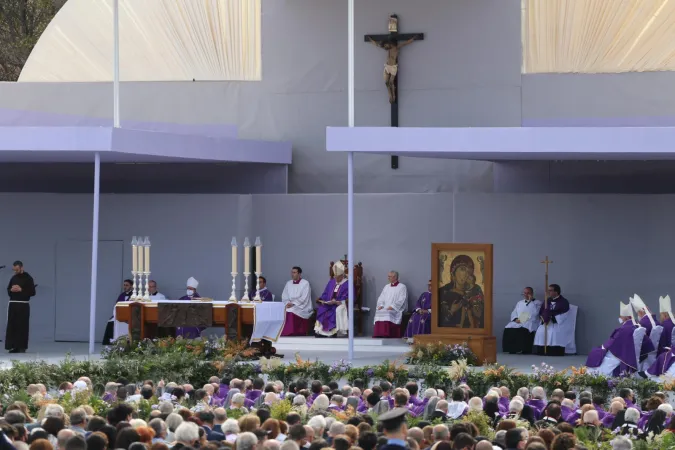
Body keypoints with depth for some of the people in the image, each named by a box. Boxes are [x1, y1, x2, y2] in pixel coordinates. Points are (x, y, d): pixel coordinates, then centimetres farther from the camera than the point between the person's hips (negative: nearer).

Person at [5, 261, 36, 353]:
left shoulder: (28, 278, -3)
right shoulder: (13, 278, 14)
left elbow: (32, 292, -7)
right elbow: (8, 290, 20)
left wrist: (21, 290, -17)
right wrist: (11, 290, -3)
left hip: (23, 305, -5)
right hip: (12, 304, 5)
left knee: (22, 325, -6)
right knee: (12, 325, -1)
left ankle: (22, 347, -2)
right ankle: (14, 346, 1)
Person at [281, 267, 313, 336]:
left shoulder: (305, 283, -2)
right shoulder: (288, 283, 15)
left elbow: (304, 298, -11)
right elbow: (284, 296, 11)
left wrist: (293, 304, -19)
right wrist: (288, 303, -10)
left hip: (301, 307, -5)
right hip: (289, 305, 5)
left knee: (291, 313, -33)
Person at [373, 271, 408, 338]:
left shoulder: (402, 287, 3)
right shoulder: (386, 287, 23)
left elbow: (402, 300, -8)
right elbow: (381, 298, 20)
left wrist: (392, 307, -18)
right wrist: (380, 305, -1)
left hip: (396, 310, -5)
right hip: (384, 309, 5)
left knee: (388, 314, -36)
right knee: (379, 312, -27)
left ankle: (387, 335, -39)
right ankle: (379, 335, -32)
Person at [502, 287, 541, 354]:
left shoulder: (537, 303, 9)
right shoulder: (519, 303, 26)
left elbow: (535, 313, -8)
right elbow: (514, 313, 19)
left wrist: (531, 301, -8)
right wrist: (516, 319, -3)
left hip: (530, 323, -4)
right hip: (518, 323, 4)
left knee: (525, 330, -38)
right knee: (508, 330, -26)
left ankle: (526, 350, -29)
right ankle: (512, 349, -21)